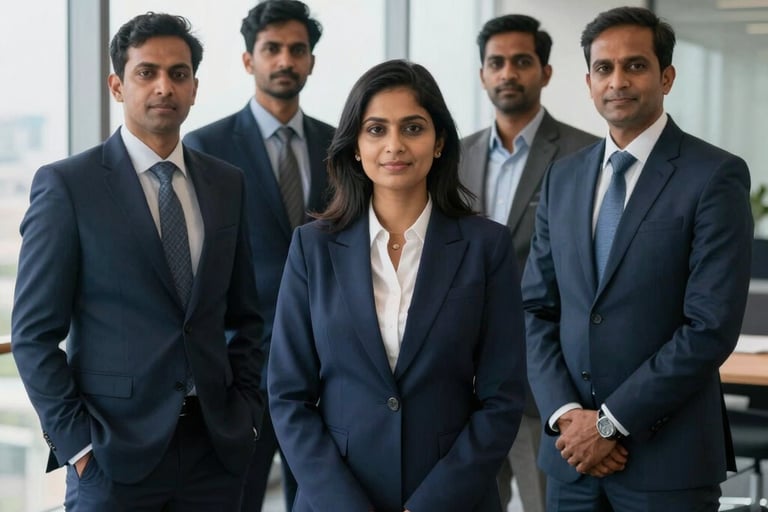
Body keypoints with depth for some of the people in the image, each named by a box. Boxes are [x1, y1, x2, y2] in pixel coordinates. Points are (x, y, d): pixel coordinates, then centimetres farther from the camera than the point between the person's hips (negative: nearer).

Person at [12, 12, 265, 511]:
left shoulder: (227, 184, 9)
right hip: (115, 453, -4)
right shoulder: (65, 185, -4)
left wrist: (247, 412, 5)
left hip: (216, 446, 4)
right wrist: (75, 441, -10)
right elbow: (34, 333, -5)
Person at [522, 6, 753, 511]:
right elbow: (538, 308, 8)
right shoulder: (563, 177, 10)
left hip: (668, 455, -5)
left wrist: (612, 422, -13)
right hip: (572, 450, 5)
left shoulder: (716, 177, -8)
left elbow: (712, 328, -14)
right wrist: (565, 412, -6)